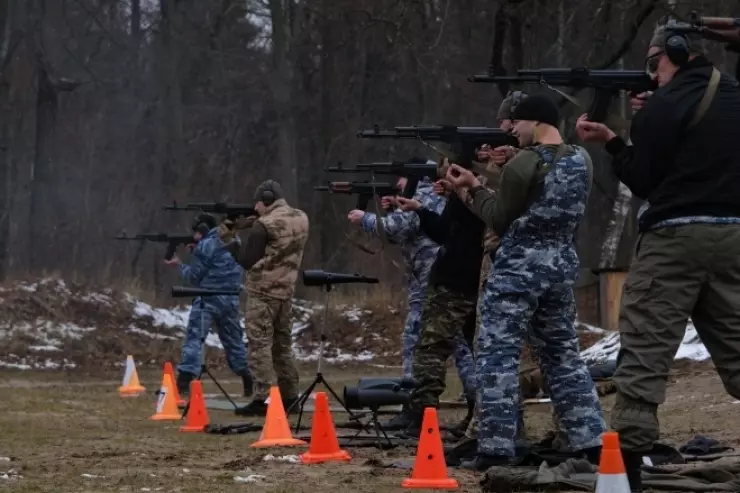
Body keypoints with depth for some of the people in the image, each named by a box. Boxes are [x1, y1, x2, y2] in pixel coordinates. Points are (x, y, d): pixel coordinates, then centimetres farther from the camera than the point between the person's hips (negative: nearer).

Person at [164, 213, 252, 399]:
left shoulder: (205, 246, -8)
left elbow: (195, 276, -4)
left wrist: (179, 264, 12)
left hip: (209, 299, -6)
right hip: (231, 299, 6)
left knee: (194, 338, -9)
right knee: (234, 340, 18)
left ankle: (183, 384, -21)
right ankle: (250, 383, 22)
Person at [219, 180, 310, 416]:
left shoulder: (264, 225, -15)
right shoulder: (301, 219, 7)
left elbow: (247, 260, -10)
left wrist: (229, 238, 2)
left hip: (263, 293, -7)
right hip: (286, 291, 7)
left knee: (259, 345, -5)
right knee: (282, 343, 16)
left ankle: (263, 399, -10)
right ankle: (288, 396, 18)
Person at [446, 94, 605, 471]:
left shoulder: (524, 163, -12)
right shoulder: (581, 161, 9)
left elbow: (501, 220, -5)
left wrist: (473, 187, 6)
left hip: (519, 268, -7)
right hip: (563, 266, 7)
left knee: (498, 355, -4)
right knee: (563, 355, 15)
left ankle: (495, 450, -10)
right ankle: (591, 442, 10)